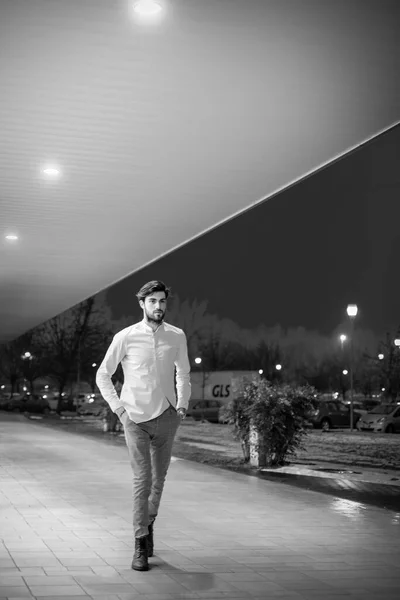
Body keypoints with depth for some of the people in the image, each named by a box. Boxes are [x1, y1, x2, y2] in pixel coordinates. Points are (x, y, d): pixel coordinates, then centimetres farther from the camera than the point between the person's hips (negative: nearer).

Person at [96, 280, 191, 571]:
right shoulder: (126, 337, -6)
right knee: (142, 480, -8)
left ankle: (148, 523, 38)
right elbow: (103, 375, 4)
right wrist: (118, 407, -3)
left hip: (167, 417, 3)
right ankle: (141, 546, -2)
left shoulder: (177, 336, 1)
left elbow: (183, 373, 17)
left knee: (159, 477, 13)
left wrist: (183, 405, 8)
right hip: (136, 417, -3)